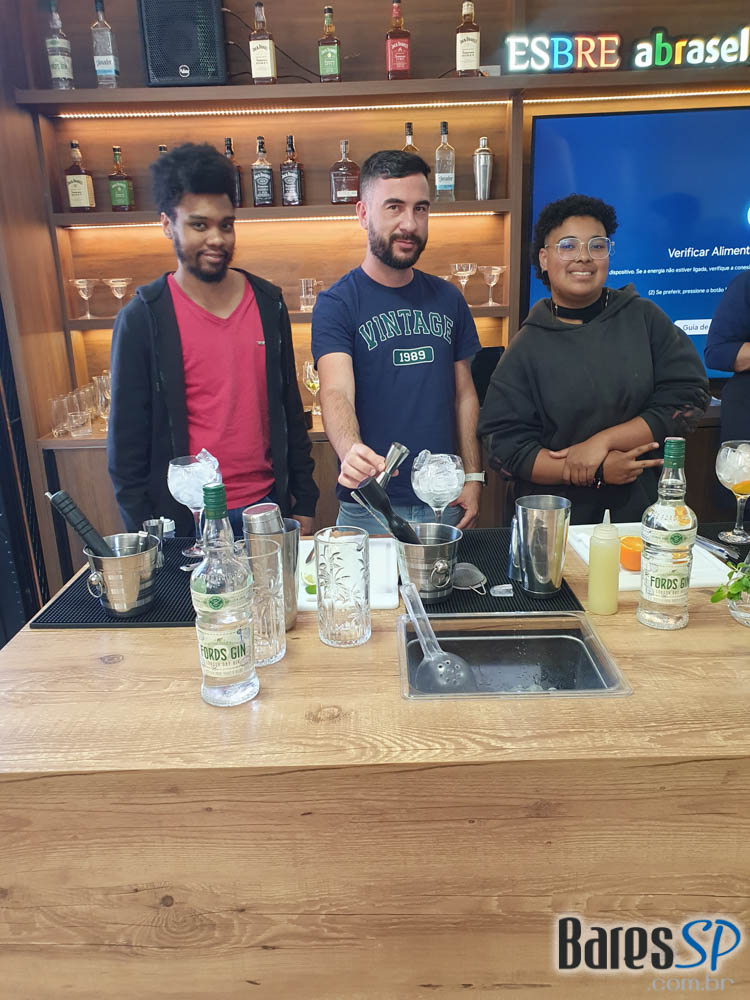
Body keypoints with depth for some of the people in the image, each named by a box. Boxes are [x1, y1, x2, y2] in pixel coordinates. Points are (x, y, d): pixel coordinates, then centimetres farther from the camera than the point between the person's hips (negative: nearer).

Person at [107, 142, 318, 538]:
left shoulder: (269, 303, 3)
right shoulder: (142, 318, -7)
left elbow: (290, 409, 9)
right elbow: (127, 440, -4)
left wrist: (304, 501, 8)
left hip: (267, 505, 3)